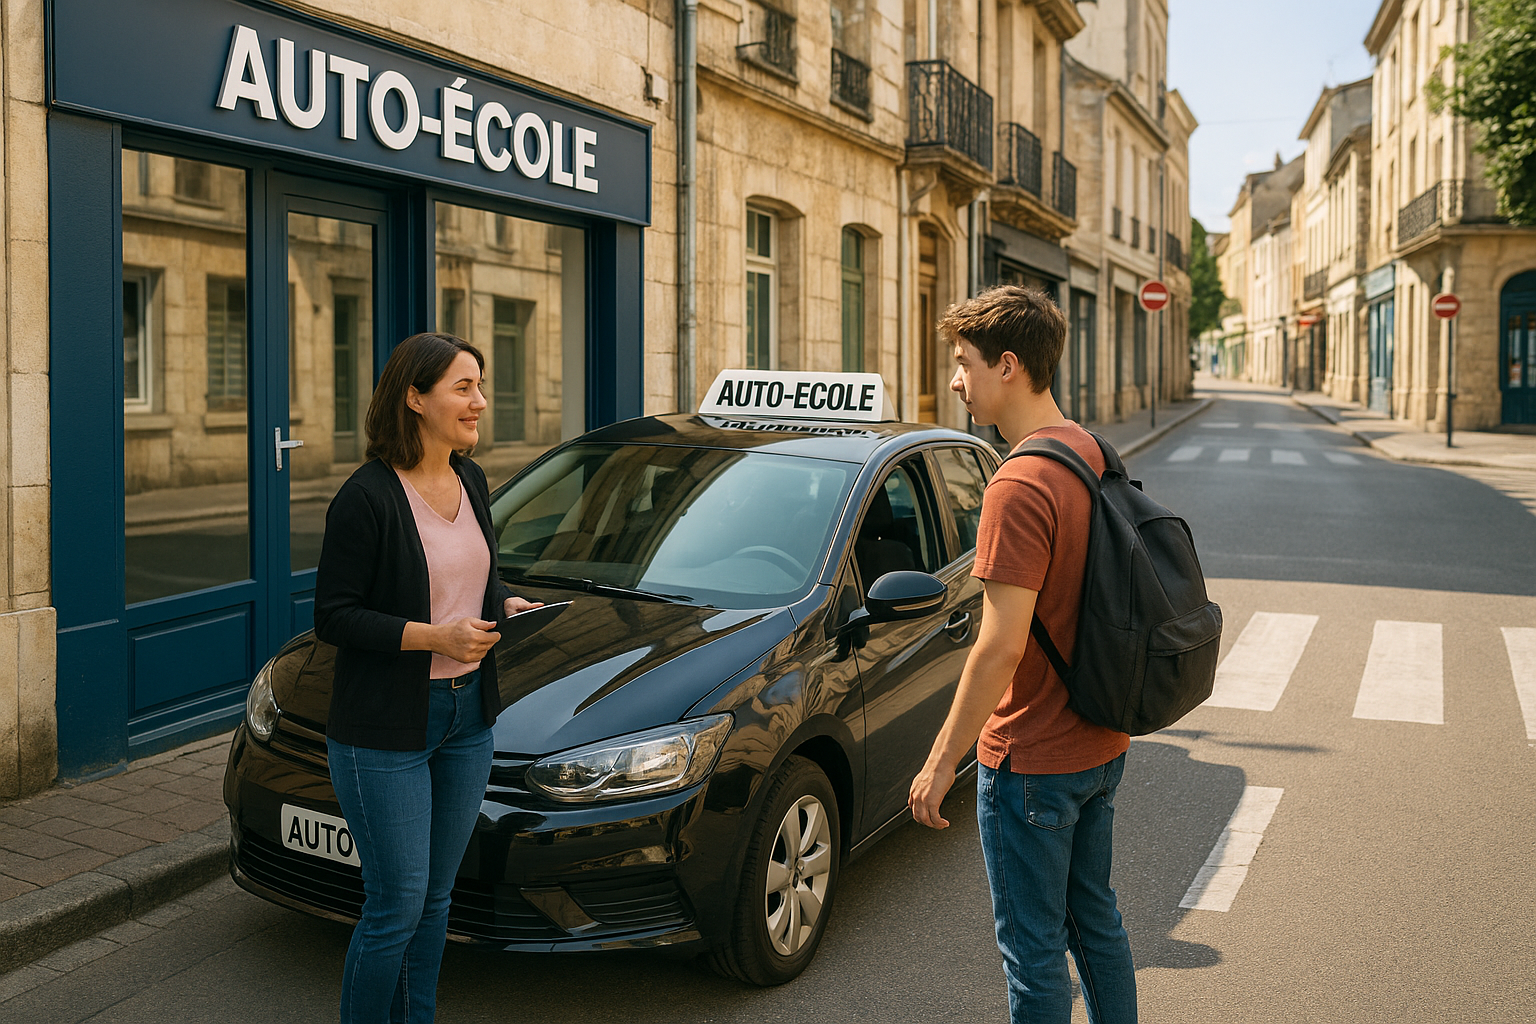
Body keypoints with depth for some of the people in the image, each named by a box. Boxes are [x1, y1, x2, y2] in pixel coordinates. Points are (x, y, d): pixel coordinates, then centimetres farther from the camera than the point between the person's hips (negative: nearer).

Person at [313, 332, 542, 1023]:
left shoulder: (470, 482, 6)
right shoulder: (367, 497, -16)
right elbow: (333, 617, -15)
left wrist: (505, 604, 0)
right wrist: (436, 636, -23)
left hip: (467, 718, 7)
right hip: (384, 732, -7)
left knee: (436, 897, 17)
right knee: (397, 905, 1)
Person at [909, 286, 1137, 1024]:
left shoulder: (1020, 485, -24)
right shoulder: (1091, 453, 5)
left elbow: (1001, 646, -25)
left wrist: (942, 760, -17)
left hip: (1032, 762, -9)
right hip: (1101, 743, 9)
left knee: (1033, 951, 7)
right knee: (1094, 921, 23)